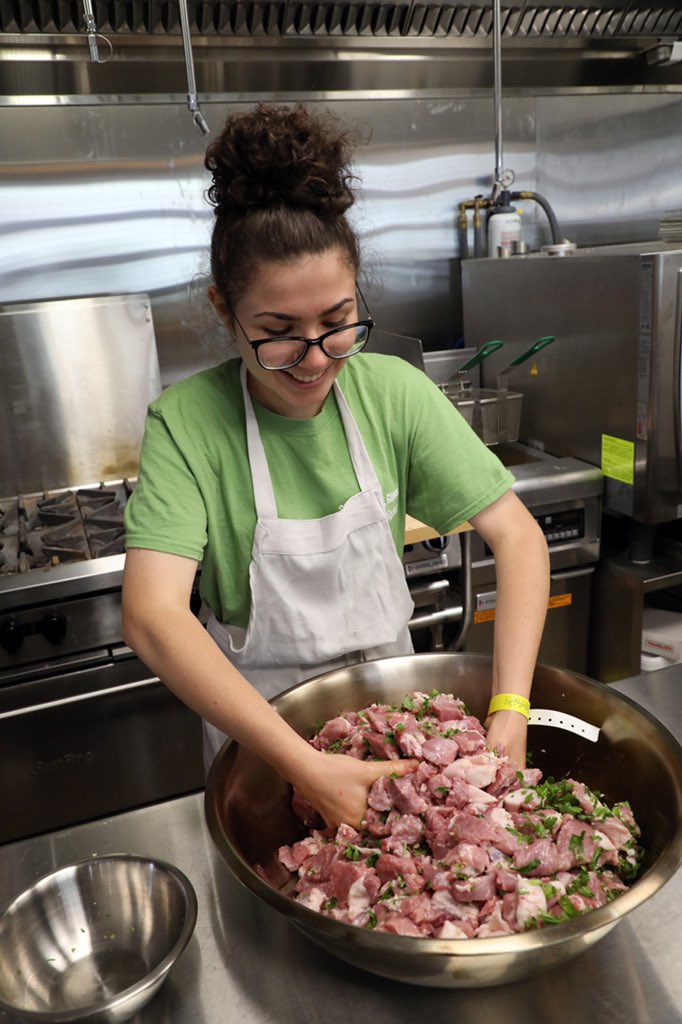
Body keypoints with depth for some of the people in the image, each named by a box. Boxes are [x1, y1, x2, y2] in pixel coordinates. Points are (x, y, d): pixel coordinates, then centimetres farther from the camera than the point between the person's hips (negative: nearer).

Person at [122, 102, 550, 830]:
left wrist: (510, 710, -28)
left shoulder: (393, 392, -15)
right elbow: (152, 618, -33)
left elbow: (517, 535, -17)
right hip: (253, 715, -2)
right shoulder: (187, 422, -23)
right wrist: (305, 766, -40)